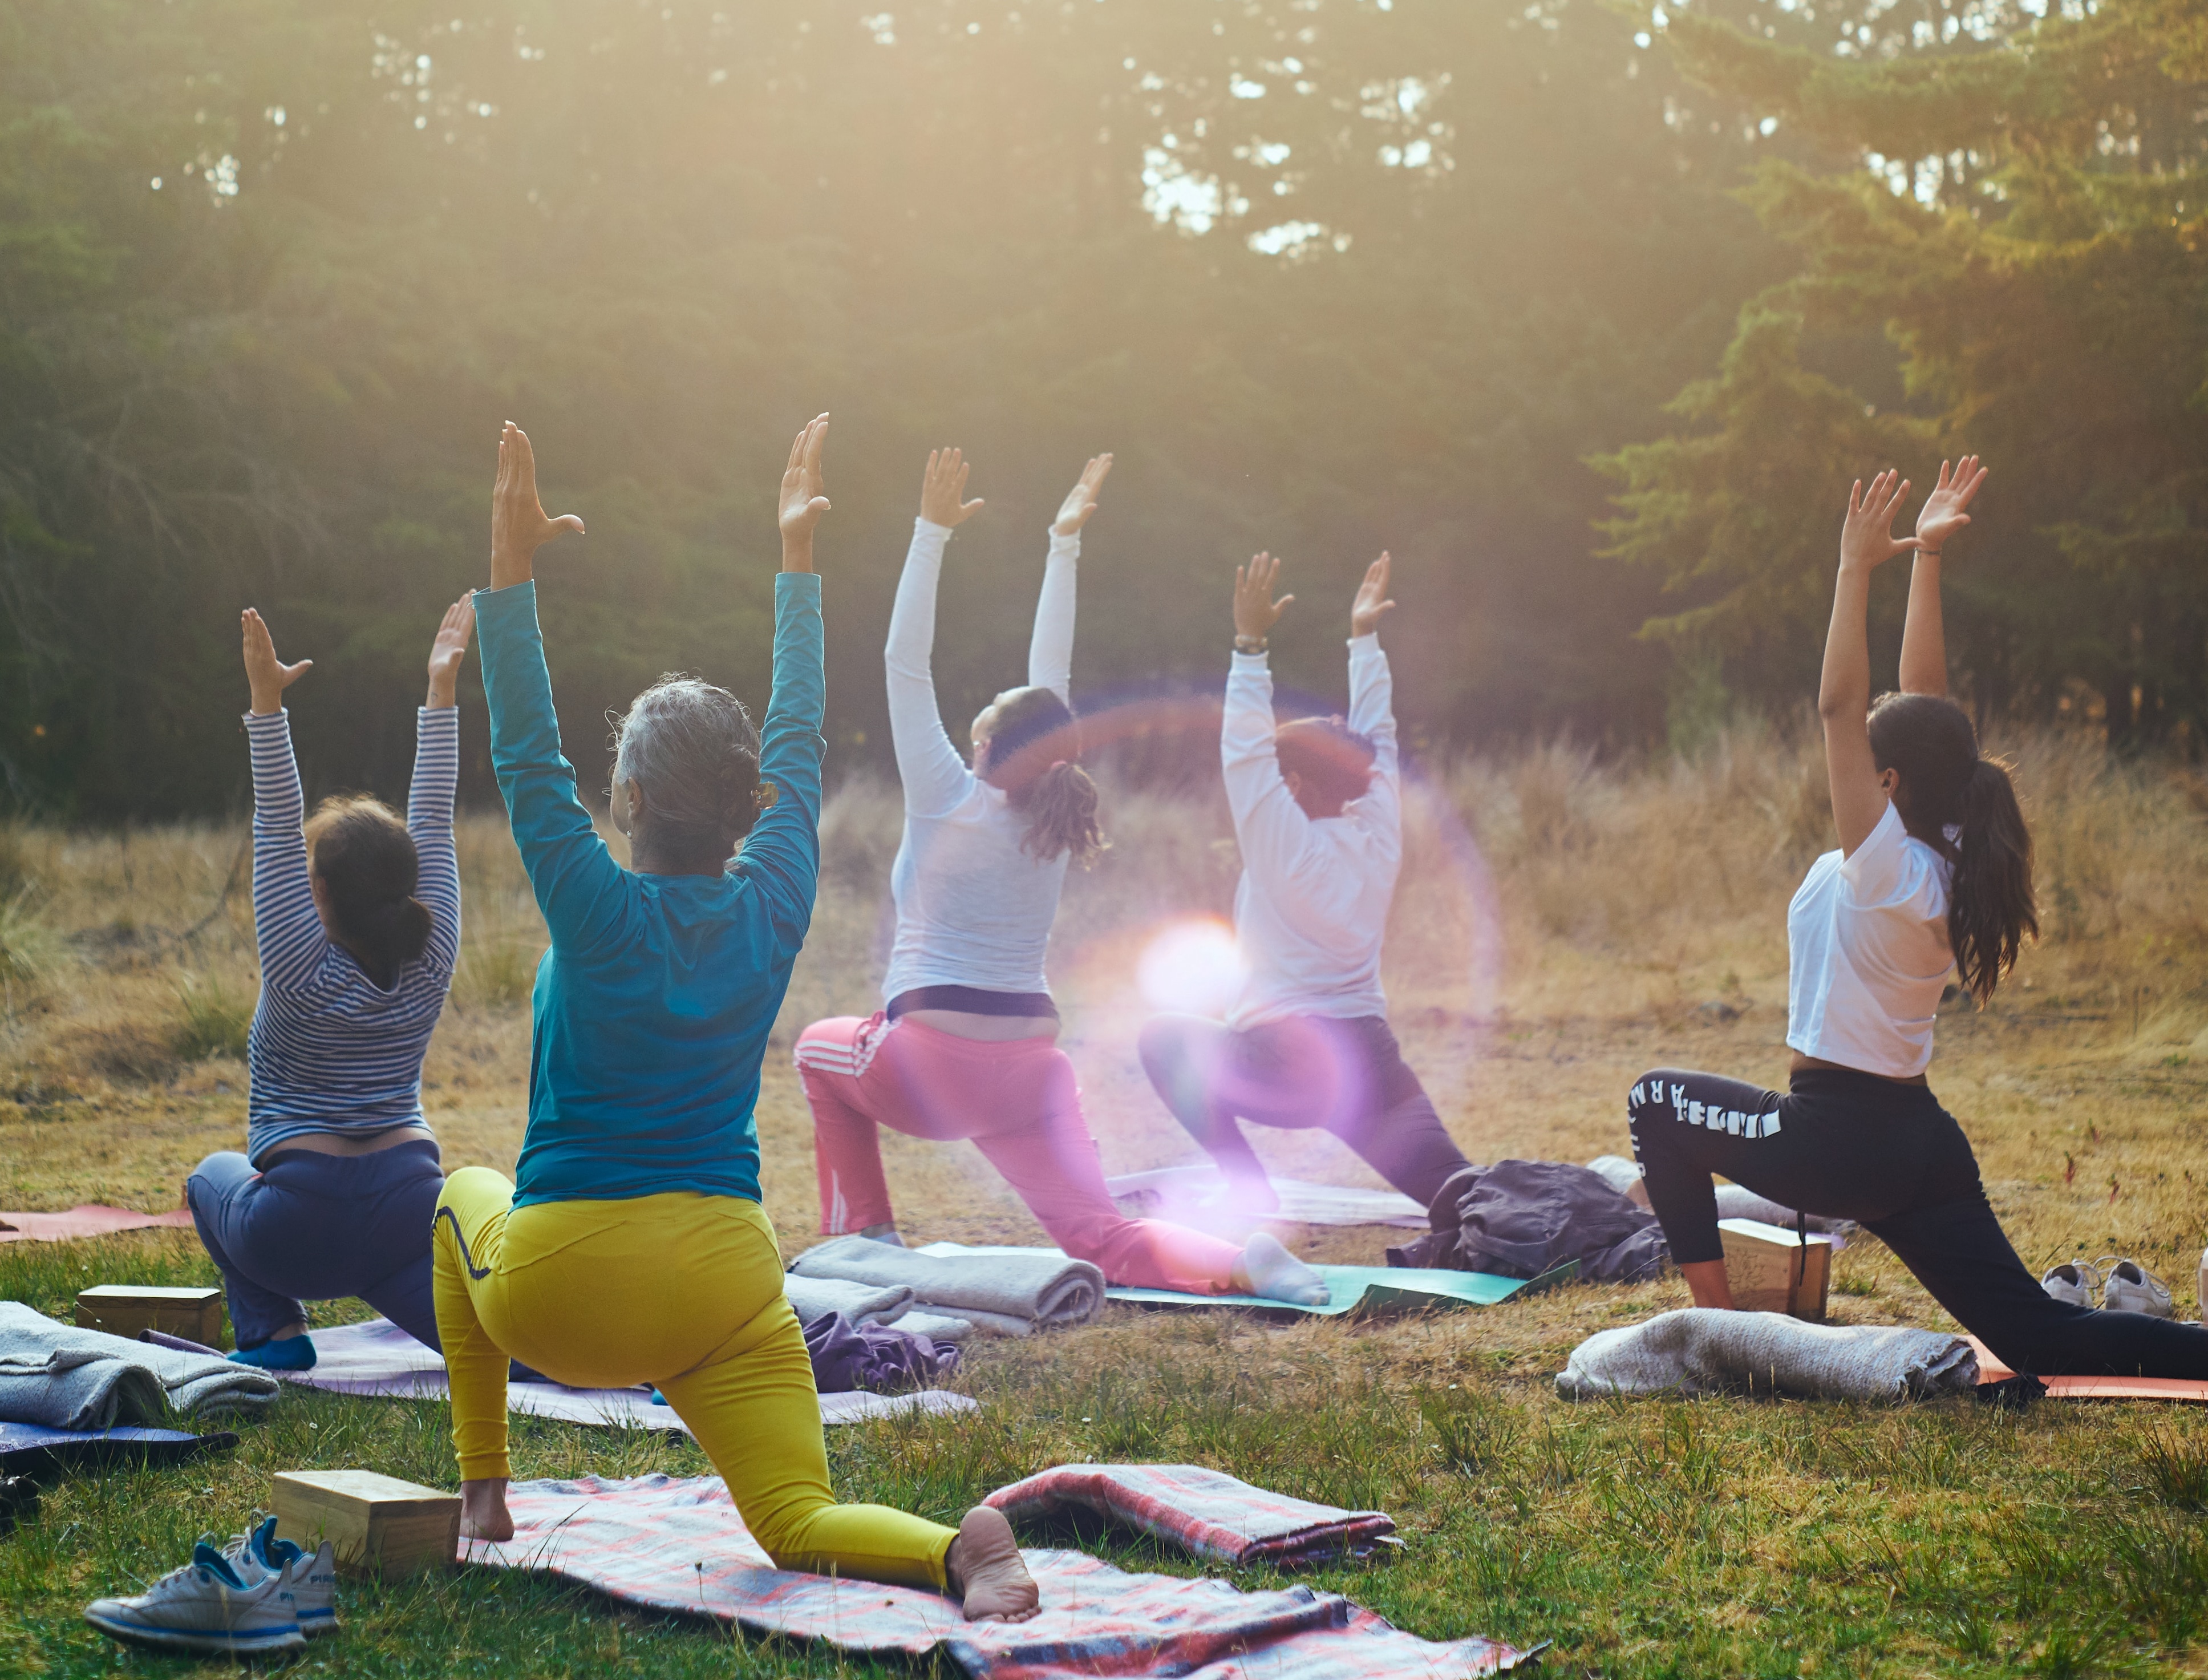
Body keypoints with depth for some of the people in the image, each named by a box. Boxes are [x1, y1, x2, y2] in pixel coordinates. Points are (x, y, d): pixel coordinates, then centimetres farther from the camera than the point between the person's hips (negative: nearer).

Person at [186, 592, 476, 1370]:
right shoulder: (430, 965, -1)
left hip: (300, 1226, -3)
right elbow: (433, 822, 3)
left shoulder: (304, 974, -11)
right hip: (409, 1207, 3)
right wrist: (441, 687, 5)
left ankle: (273, 1329, 12)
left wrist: (267, 705, -18)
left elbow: (275, 834, -14)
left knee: (213, 1176, 28)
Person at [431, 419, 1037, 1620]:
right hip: (723, 1283, 2)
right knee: (800, 1529, 2)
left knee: (466, 1197, 32)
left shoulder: (602, 915, -13)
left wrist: (512, 572, -14)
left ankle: (482, 1492, 30)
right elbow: (798, 741, 9)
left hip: (559, 1291, -2)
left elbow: (527, 760, -12)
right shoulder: (773, 909, -2)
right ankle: (962, 1549, -33)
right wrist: (797, 558, 16)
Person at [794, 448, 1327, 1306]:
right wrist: (1063, 544, 18)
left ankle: (864, 1231, 21)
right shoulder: (1052, 818, 6)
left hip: (929, 1064, -4)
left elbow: (904, 664, -5)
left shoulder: (950, 804, -6)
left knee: (821, 1049, 28)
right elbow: (1052, 677, 14)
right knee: (1099, 1239, -4)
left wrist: (933, 532, -5)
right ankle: (1239, 1261, -32)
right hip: (1030, 1068, 4)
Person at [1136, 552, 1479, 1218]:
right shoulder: (1379, 839, 7)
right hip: (1374, 1063, 6)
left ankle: (1247, 1187, 4)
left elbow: (1244, 751, -11)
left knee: (1165, 1038, 14)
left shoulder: (1287, 849, -8)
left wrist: (1250, 643, -12)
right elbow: (1375, 739, 18)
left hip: (1286, 1069, -6)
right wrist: (1364, 639, 22)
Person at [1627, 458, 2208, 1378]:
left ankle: (1714, 1316, 10)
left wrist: (1858, 569, -19)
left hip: (1841, 1141, -8)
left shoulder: (1886, 866, -17)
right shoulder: (1947, 861, 4)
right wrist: (1926, 561, 8)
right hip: (1924, 1146, 8)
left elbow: (1839, 706, -22)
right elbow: (1922, 697, 9)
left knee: (1657, 1100, 12)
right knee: (2040, 1339, 9)